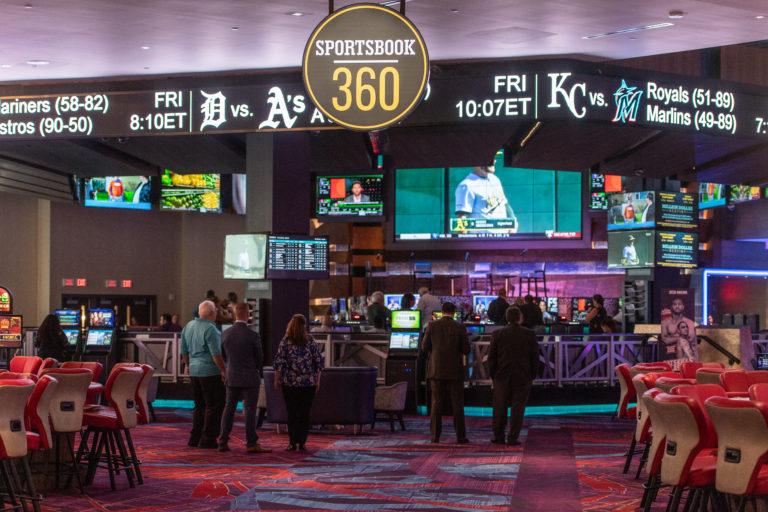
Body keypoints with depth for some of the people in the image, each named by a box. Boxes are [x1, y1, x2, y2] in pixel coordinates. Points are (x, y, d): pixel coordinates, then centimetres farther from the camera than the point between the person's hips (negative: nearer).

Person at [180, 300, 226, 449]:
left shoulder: (188, 326, 10)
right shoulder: (210, 329, -15)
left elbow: (184, 352, 16)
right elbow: (216, 354, -18)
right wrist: (224, 370, -10)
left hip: (194, 371, 8)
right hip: (211, 371, -8)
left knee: (200, 406, 15)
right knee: (214, 406, -1)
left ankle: (195, 438, 14)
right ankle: (207, 439, -1)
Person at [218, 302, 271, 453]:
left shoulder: (225, 334, -3)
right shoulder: (253, 336, -15)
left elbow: (224, 356, 8)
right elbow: (259, 358, -3)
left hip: (231, 378, 4)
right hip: (250, 378, -4)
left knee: (229, 408, 11)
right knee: (250, 410, -1)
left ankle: (223, 442, 12)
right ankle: (251, 444, -1)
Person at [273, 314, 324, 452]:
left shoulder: (285, 342, -4)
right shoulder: (310, 341, 1)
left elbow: (279, 363, -5)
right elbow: (318, 361, 3)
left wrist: (277, 380, 4)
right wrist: (317, 380, 12)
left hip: (290, 383, -1)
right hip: (309, 383, 1)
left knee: (292, 413, 4)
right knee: (305, 413, 6)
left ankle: (292, 442, 1)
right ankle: (302, 443, 4)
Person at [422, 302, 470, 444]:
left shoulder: (432, 326, -2)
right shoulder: (460, 328, -5)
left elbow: (425, 347, 0)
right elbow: (466, 350, -5)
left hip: (436, 370, 1)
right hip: (455, 372, -1)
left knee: (437, 404, 6)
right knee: (457, 405, 5)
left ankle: (435, 436, 4)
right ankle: (460, 436, 6)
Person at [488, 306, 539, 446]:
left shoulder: (497, 334, -3)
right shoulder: (529, 334, -3)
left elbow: (491, 357, 0)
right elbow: (534, 357, -1)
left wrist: (492, 375, 9)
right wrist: (532, 376, 8)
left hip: (502, 377, 1)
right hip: (523, 377, -1)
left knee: (500, 407, 11)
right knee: (517, 408, 4)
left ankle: (499, 436, 14)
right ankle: (512, 438, 2)